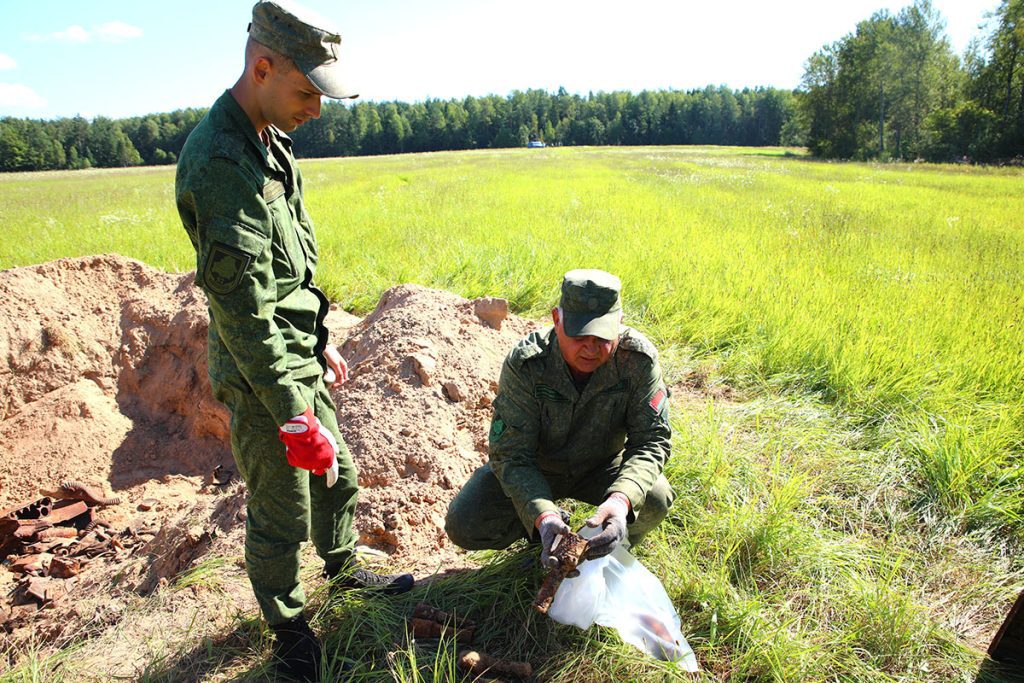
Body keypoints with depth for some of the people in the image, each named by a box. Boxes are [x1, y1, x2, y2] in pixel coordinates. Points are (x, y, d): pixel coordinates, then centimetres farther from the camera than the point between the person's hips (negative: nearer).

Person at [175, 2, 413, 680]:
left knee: (336, 473, 24)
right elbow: (245, 312, -26)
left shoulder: (271, 143, 8)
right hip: (261, 376, -9)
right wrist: (295, 418, -24)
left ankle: (344, 567, 49)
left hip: (300, 361, 9)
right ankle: (289, 628, 32)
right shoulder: (219, 163, -23)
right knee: (281, 514, 8)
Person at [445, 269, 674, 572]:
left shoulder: (639, 359, -25)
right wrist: (542, 515, -47)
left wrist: (621, 499, -44)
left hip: (600, 465, 1)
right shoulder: (524, 363, -30)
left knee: (656, 499, -28)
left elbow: (652, 440, -24)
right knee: (465, 526, -18)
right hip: (535, 466, 0)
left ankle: (611, 548, 6)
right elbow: (512, 455, -29)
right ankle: (554, 523, 10)